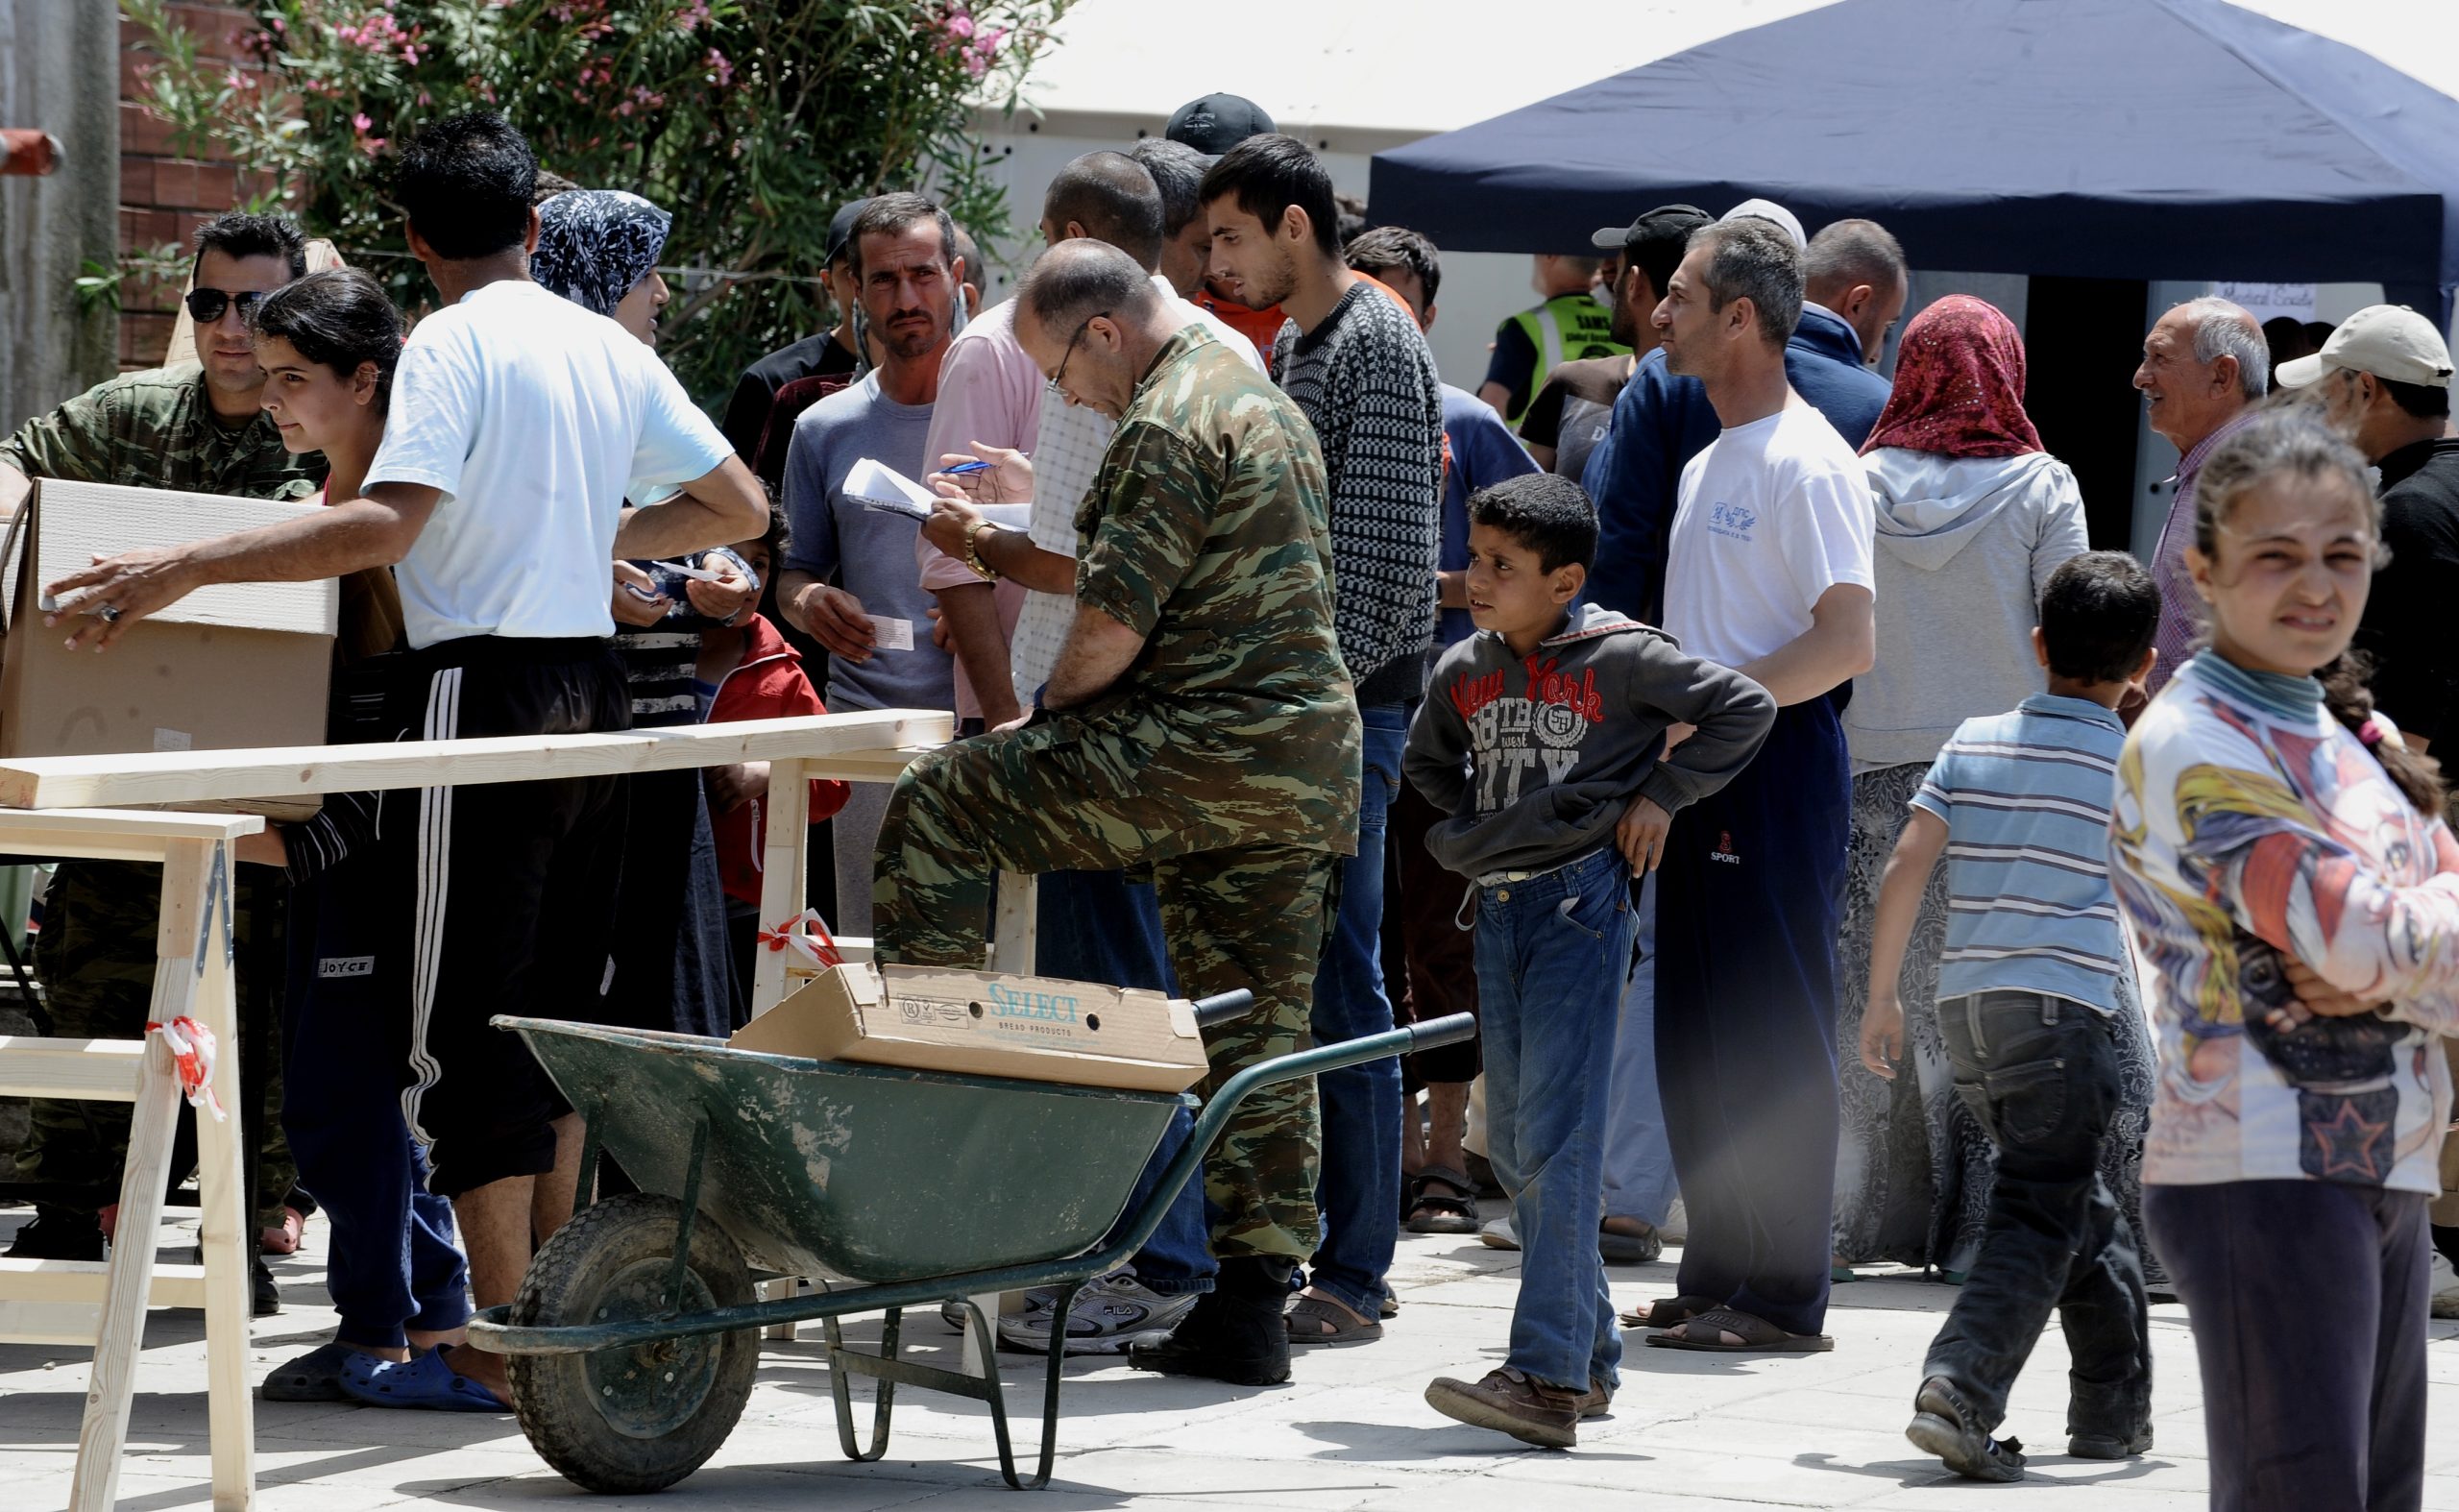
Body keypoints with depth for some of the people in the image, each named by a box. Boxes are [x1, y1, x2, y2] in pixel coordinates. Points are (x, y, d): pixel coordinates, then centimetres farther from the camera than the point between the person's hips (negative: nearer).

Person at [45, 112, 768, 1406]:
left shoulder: (454, 345, -10)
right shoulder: (609, 350, 11)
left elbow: (382, 526, -23)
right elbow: (739, 505, 19)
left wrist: (183, 570, -23)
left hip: (483, 688, -7)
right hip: (593, 684, 7)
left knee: (463, 1023, -4)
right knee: (555, 1008, 15)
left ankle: (496, 1347, -5)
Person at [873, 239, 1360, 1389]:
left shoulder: (1168, 427, -11)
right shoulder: (1267, 407, 21)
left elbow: (1112, 621, -16)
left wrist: (1053, 707, 3)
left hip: (1195, 753, -10)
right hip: (1305, 763, 10)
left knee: (936, 808, -3)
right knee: (1258, 1034, 8)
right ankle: (1250, 1306, 8)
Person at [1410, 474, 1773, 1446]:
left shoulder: (1620, 658, -9)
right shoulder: (1462, 673, 9)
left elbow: (1744, 709, -6)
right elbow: (1427, 764, 28)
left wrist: (1662, 793, -6)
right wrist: (1477, 829, 14)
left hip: (1583, 901, -7)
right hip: (1498, 908, 7)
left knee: (1557, 1136, -14)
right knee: (1512, 1144, 10)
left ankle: (1549, 1375, -18)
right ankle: (1592, 1353, 21)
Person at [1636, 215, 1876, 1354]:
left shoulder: (1806, 463, -11)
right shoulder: (1706, 465, 19)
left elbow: (1847, 640, -19)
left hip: (1778, 761, -10)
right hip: (1699, 766, 10)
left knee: (1772, 1035, -7)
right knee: (1693, 1034, 10)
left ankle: (1784, 1296, -5)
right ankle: (1716, 1276, 17)